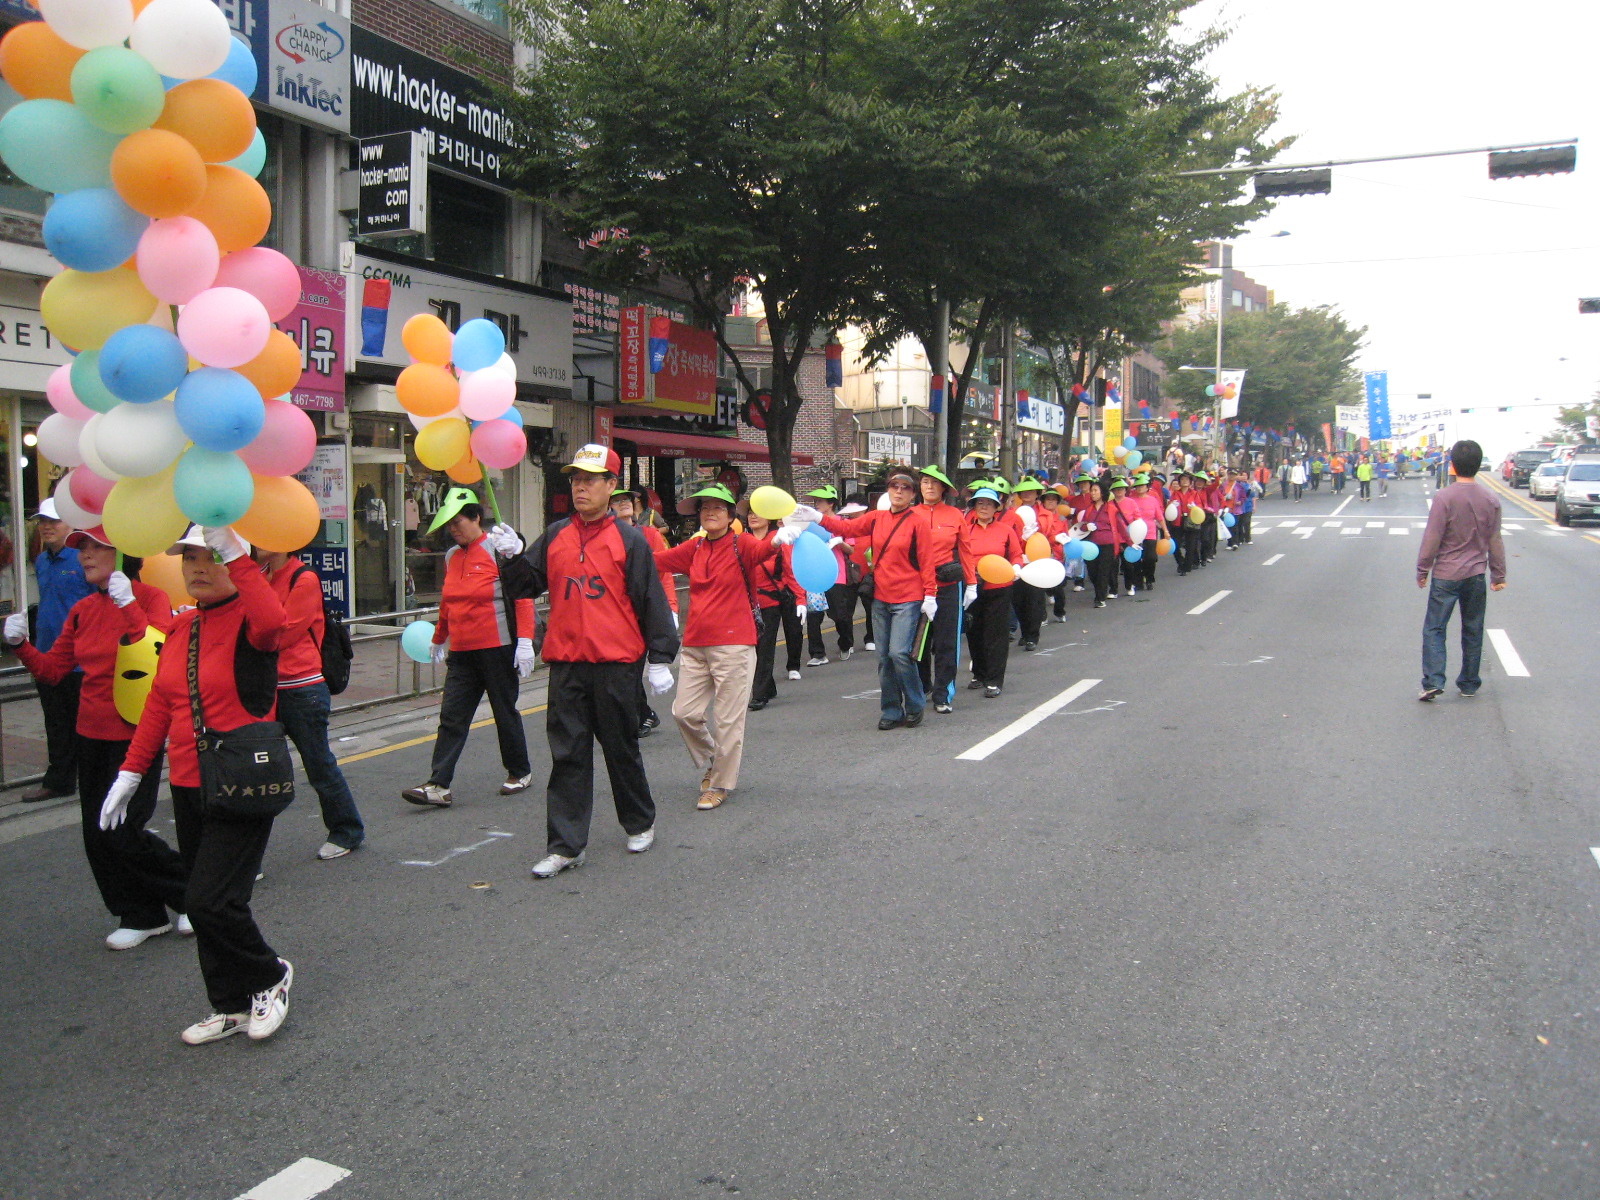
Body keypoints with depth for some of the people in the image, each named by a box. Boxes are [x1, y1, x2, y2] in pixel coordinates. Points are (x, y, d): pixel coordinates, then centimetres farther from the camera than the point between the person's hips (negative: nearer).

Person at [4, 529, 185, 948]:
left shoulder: (151, 598, -11)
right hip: (91, 736, 7)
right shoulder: (83, 610, 8)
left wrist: (129, 607, -30)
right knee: (98, 837, 10)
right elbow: (52, 669, 10)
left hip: (136, 736, -7)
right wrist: (21, 646, -6)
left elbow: (162, 657, -26)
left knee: (121, 834, -6)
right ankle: (142, 917, 26)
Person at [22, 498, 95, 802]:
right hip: (46, 657, 8)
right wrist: (34, 646, 21)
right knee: (56, 725, 15)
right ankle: (58, 781, 25)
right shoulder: (41, 562, 12)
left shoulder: (83, 559, -12)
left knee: (83, 723, 3)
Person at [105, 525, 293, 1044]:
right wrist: (130, 773, 12)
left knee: (211, 901, -11)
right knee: (206, 904, 13)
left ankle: (271, 976, 15)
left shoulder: (246, 619, -11)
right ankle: (231, 1007, 28)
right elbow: (159, 704, 15)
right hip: (188, 787, 8)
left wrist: (236, 554, -36)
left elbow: (271, 623, -38)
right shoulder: (181, 627, 10)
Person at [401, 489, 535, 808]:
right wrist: (439, 640, 29)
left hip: (497, 648, -6)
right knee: (452, 717, -1)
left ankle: (520, 772, 25)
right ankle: (439, 786, -2)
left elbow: (522, 596, -13)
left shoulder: (499, 550, -9)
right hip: (461, 651, 6)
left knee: (505, 712, 7)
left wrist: (524, 642, -20)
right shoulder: (452, 556, 12)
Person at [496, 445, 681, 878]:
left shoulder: (630, 540, -2)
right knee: (567, 753, 4)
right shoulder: (555, 536, 9)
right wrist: (512, 557, -10)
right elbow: (526, 586, 10)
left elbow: (652, 602, -2)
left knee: (621, 748, 10)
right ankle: (565, 846, 9)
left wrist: (660, 659, -5)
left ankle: (640, 823, 31)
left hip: (616, 663, -3)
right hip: (566, 663, 3)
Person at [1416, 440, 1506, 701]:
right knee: (1473, 631, 13)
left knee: (1434, 628, 2)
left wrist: (1422, 571, -1)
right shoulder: (1491, 500, 0)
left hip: (1446, 575, -4)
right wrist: (1499, 575, 16)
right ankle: (1469, 684, 21)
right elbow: (1495, 542, 7)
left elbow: (1431, 539, -12)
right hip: (1476, 574, 4)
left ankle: (1433, 681, -10)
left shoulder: (1444, 498, -14)